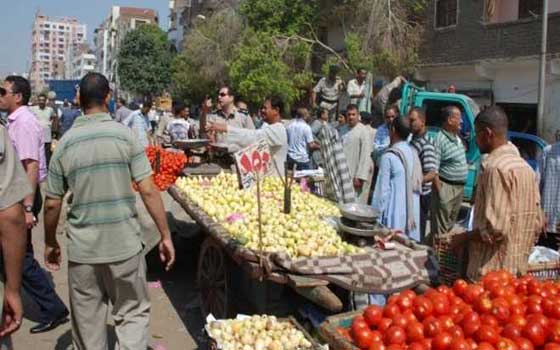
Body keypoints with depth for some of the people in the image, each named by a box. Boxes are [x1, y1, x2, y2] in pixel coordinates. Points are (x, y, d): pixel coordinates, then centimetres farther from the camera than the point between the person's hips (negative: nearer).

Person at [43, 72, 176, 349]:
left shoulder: (65, 143, 0)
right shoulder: (124, 135, -6)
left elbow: (52, 204, 3)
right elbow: (148, 191, -10)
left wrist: (50, 244, 18)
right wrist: (165, 236, -3)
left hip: (82, 249, 2)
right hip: (124, 244, -2)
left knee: (87, 324, 15)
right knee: (132, 313, 13)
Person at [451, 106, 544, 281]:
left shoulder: (495, 168, -18)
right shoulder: (526, 167, 10)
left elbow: (495, 227, -24)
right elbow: (538, 223, 13)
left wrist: (463, 238, -9)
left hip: (491, 272, -9)